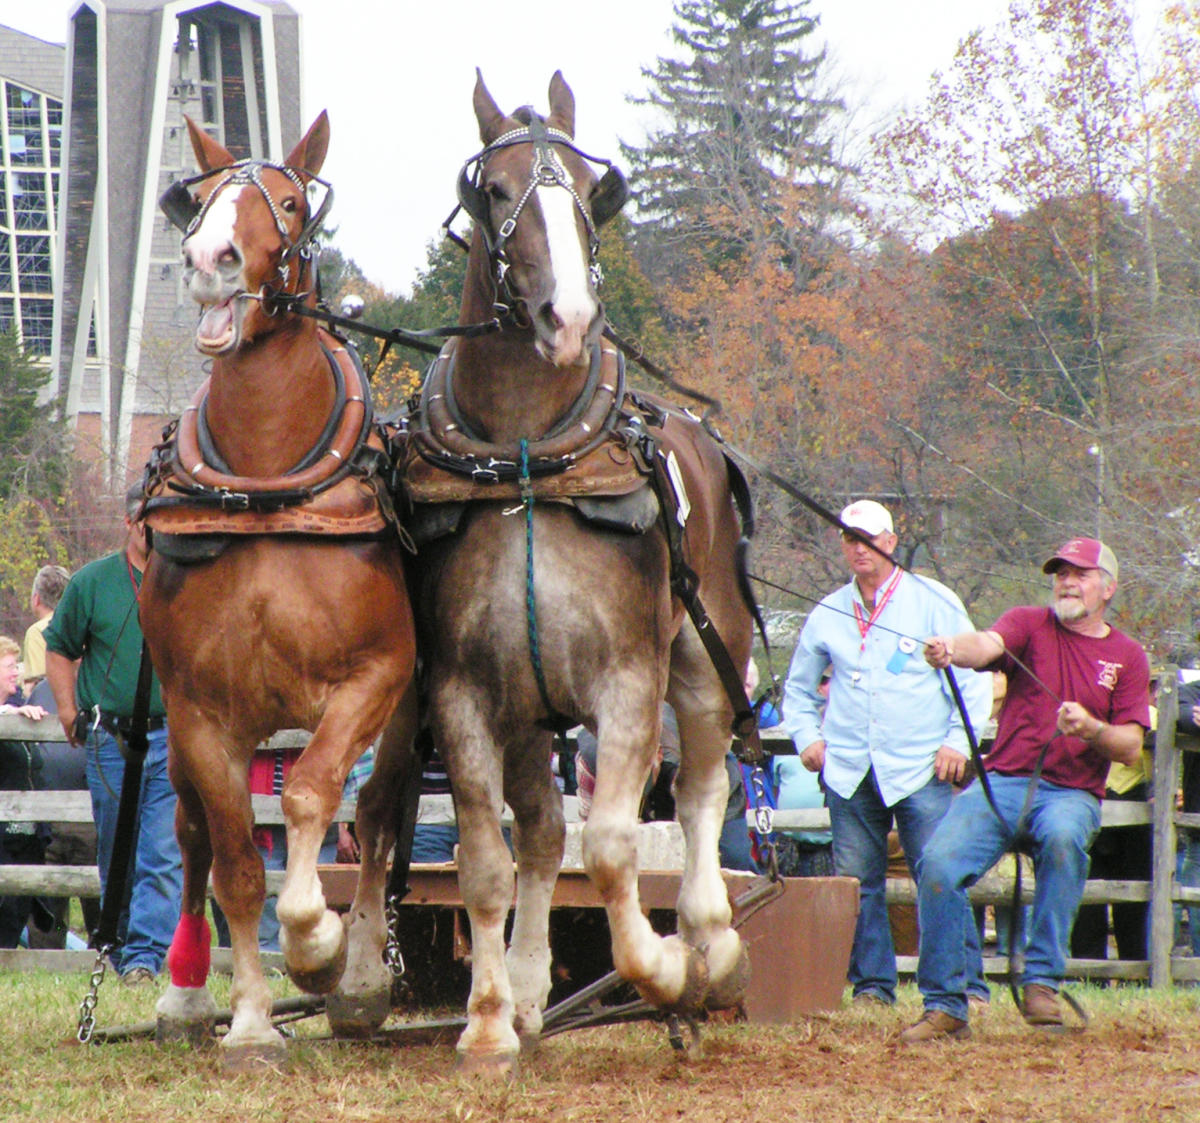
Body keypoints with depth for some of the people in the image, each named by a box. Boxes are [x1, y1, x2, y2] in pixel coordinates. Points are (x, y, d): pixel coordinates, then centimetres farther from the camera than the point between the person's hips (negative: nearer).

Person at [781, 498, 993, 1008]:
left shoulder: (933, 602, 5)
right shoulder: (828, 614, 15)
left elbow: (973, 676, 5)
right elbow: (798, 687, 28)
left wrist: (957, 740, -6)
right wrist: (807, 736, 11)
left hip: (919, 769, -4)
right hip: (848, 771, 4)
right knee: (857, 882, 2)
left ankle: (965, 983, -6)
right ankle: (871, 983, 9)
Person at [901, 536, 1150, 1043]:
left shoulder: (1126, 656, 12)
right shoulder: (1029, 625, 10)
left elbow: (1130, 748, 5)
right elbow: (988, 644, -14)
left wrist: (1090, 729, -16)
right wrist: (952, 650, -37)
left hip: (1073, 794, -1)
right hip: (1003, 780, 1)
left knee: (1063, 835, -37)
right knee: (939, 862, -23)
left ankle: (1041, 982, -28)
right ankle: (944, 1005, -10)